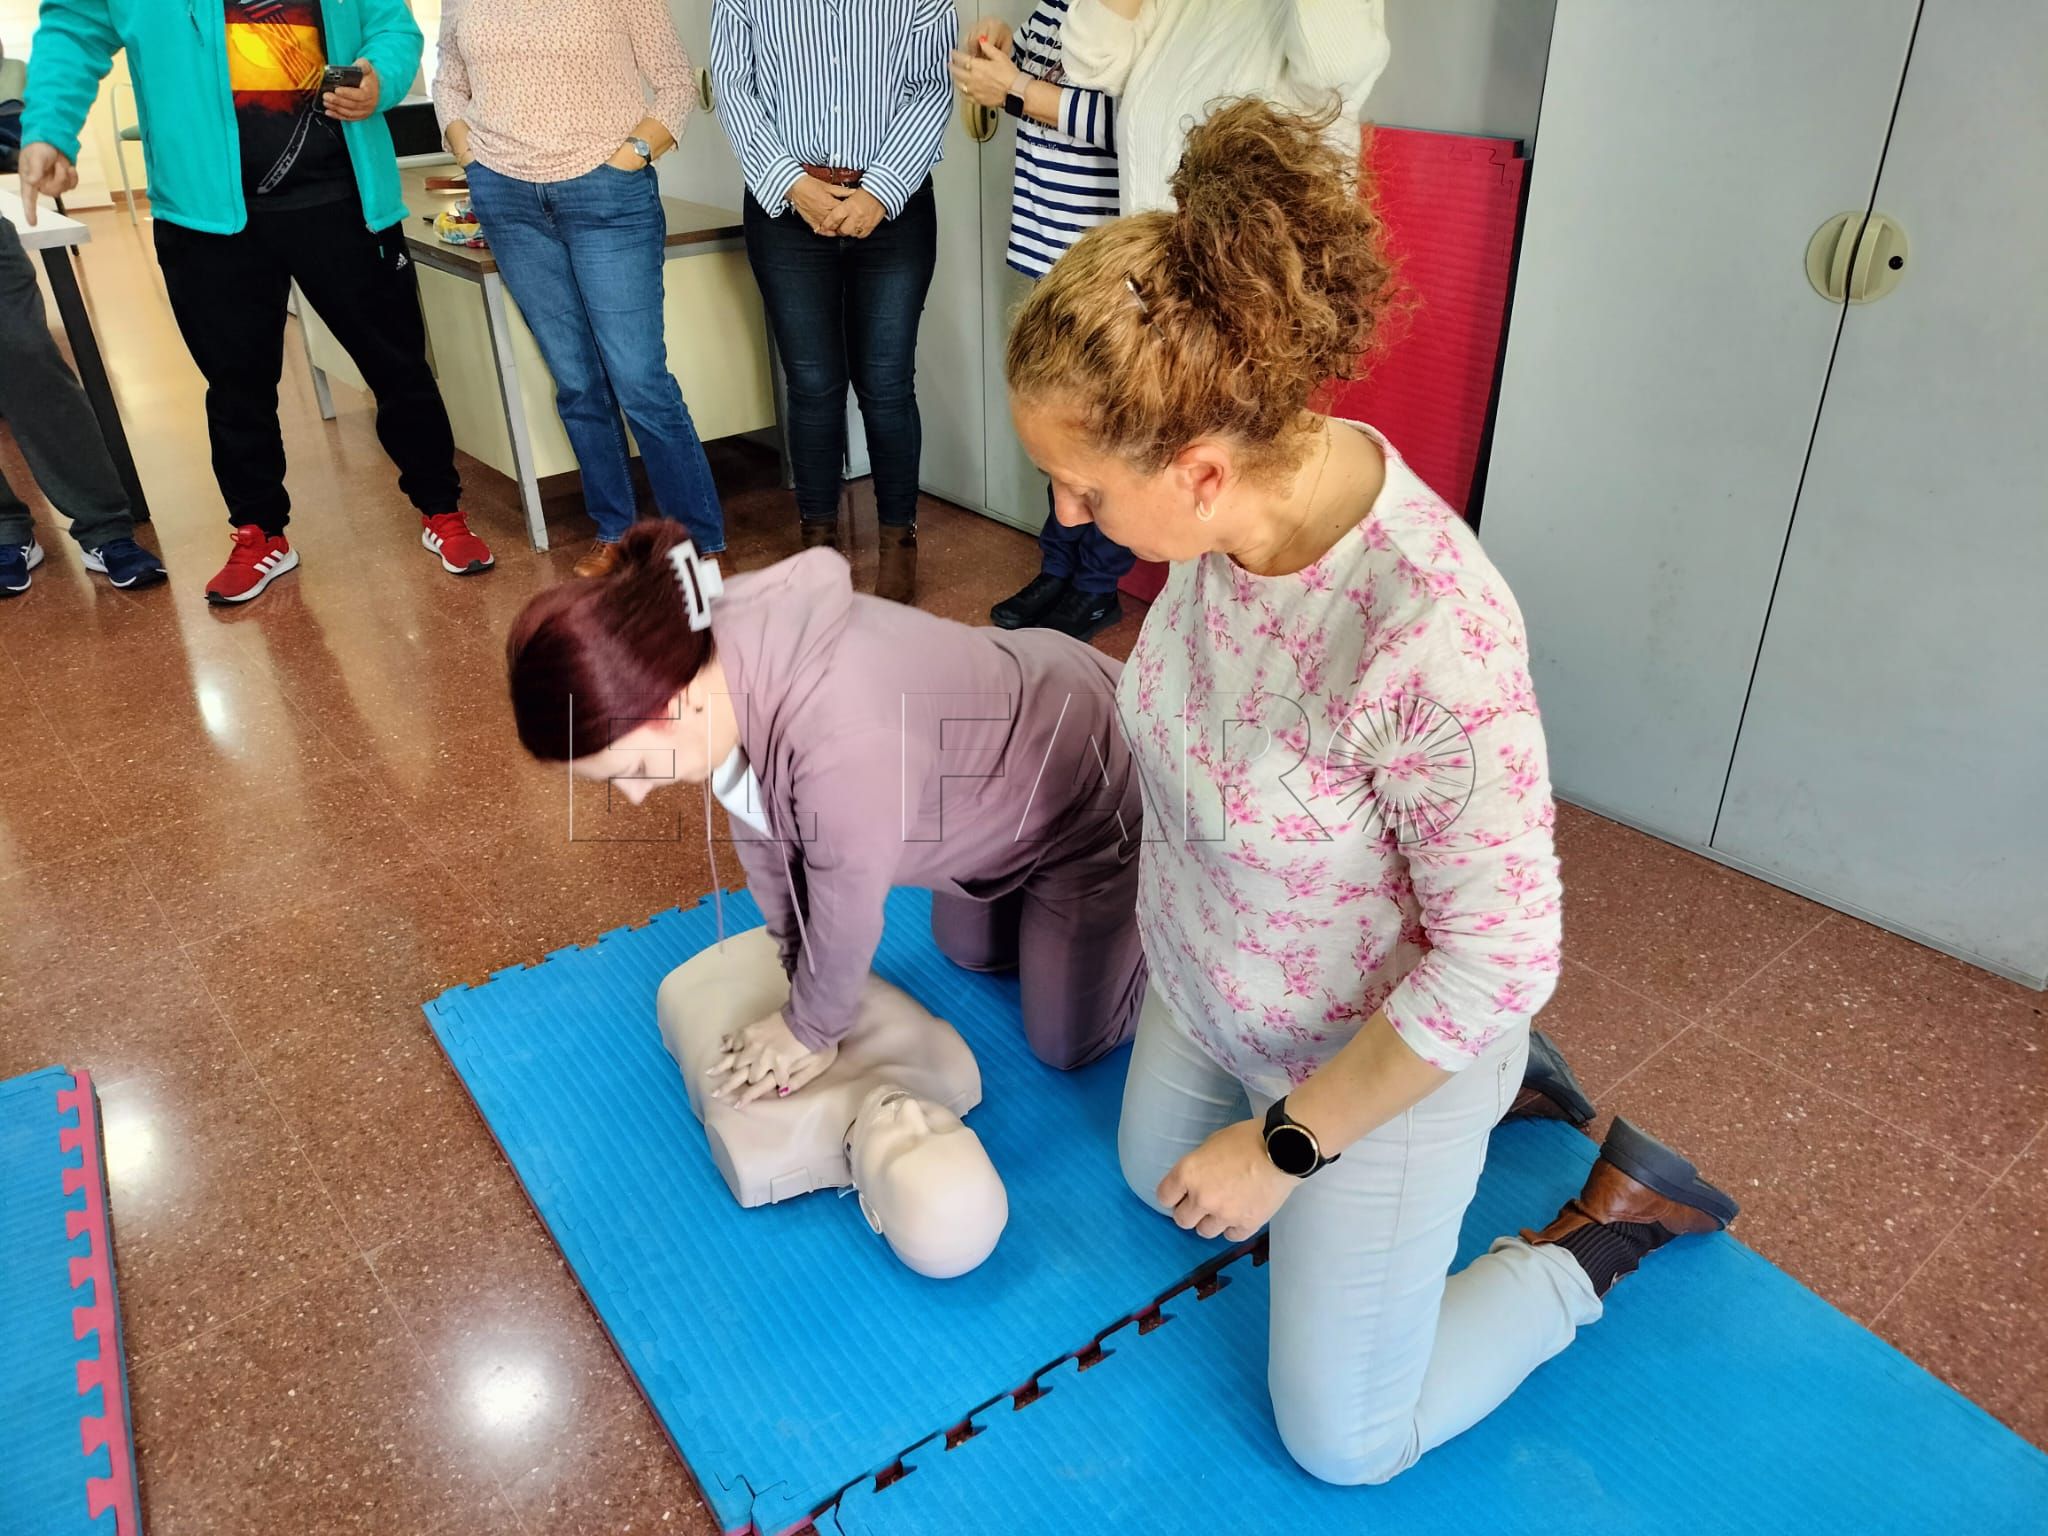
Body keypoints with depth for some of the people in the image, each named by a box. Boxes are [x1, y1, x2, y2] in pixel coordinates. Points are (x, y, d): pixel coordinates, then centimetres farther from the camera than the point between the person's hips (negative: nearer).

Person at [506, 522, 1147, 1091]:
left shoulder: (844, 746, -46)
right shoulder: (711, 655, -21)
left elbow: (846, 916, -27)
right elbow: (764, 835, -7)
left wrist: (809, 1030, -8)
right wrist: (805, 994, 2)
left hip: (1091, 792, -7)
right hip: (998, 775, 7)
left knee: (1067, 1043, 8)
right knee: (970, 952, 27)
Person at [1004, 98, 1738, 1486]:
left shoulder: (1433, 638, -40)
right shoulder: (1240, 500, -18)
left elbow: (1499, 957, -29)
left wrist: (1285, 1145, -17)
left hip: (1382, 1053, -6)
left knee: (1347, 1441, 13)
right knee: (1159, 1176, 34)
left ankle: (1608, 1219, 30)